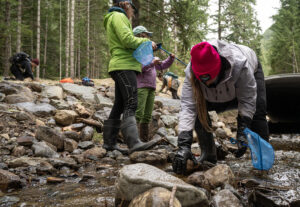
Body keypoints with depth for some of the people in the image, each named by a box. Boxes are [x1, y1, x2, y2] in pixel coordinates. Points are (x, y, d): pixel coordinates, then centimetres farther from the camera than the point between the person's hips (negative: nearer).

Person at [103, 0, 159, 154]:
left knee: (119, 105, 9)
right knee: (130, 104, -20)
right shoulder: (118, 16, -1)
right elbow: (127, 40, -15)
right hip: (124, 65, -10)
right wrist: (147, 42, -2)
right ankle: (134, 142, -29)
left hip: (121, 66, 10)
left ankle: (109, 142, 11)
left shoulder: (114, 18, 31)